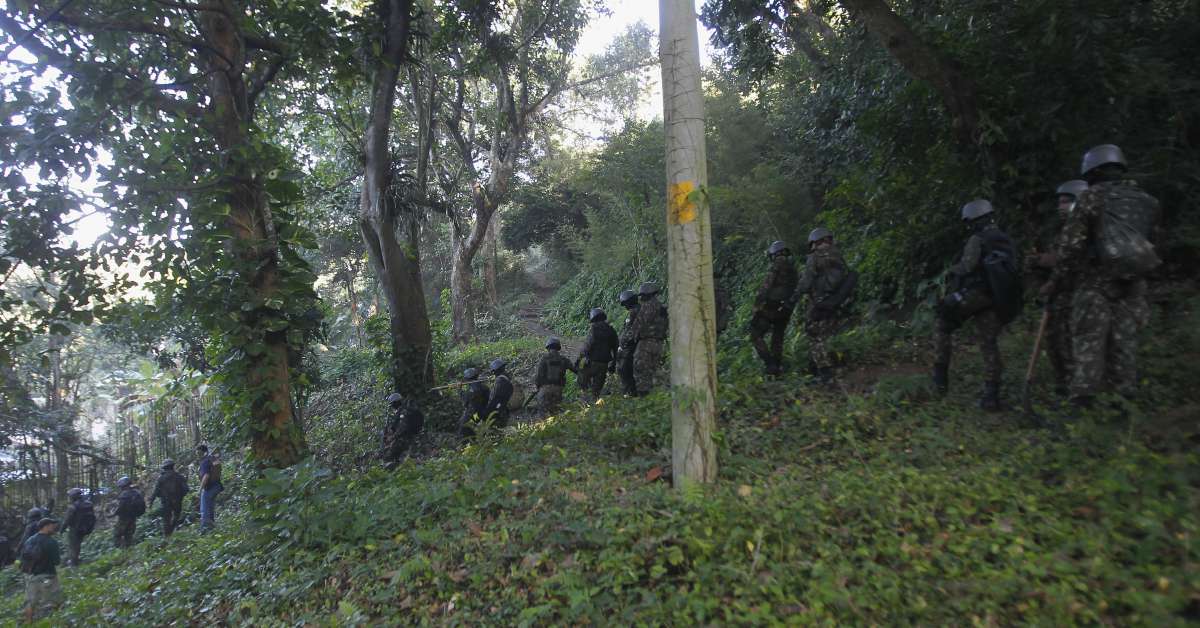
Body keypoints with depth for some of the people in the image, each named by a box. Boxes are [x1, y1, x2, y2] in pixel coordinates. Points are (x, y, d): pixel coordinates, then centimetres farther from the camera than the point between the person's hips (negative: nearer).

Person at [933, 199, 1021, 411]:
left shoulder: (977, 240, -8)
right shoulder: (1008, 242, 15)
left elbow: (967, 266, -17)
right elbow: (1010, 270, 16)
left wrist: (952, 269, 3)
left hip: (973, 295, -6)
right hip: (995, 301, 7)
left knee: (943, 327, 11)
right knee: (990, 345, 8)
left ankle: (940, 375, 5)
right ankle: (991, 394, 4)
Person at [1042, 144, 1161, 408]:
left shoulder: (1093, 195, -1)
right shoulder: (1148, 201, 17)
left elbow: (1070, 243, -6)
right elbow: (1151, 241, 18)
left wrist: (1056, 282, -1)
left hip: (1096, 281, -5)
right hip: (1132, 283, 5)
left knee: (1088, 342, -3)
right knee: (1124, 342, 10)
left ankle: (1082, 402, -6)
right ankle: (1122, 401, 13)